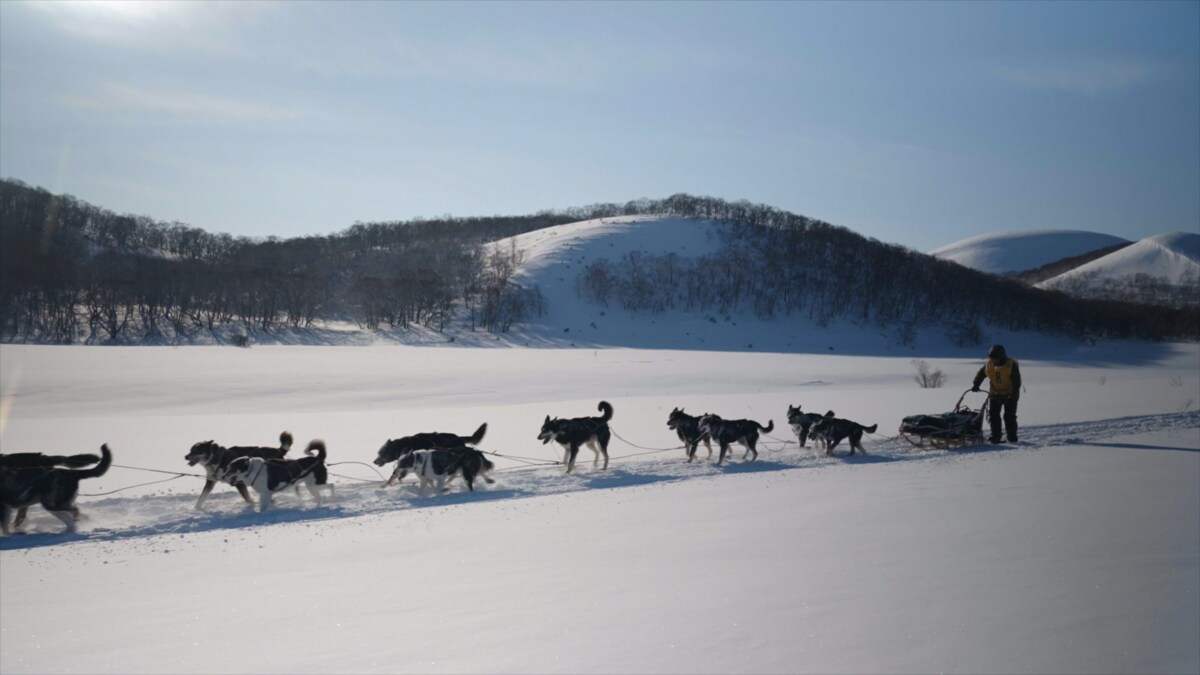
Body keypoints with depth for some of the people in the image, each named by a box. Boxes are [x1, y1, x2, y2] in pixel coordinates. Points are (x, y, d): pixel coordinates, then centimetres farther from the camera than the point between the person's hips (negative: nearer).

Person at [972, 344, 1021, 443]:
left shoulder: (1011, 364, -12)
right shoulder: (989, 364, 0)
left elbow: (1016, 381, -14)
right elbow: (980, 374, 9)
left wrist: (1014, 394, -22)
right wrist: (976, 385, -5)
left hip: (1009, 394, -4)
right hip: (995, 394, 5)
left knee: (1009, 416, -5)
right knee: (992, 415, -1)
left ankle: (1012, 437, 4)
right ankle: (995, 436, 5)